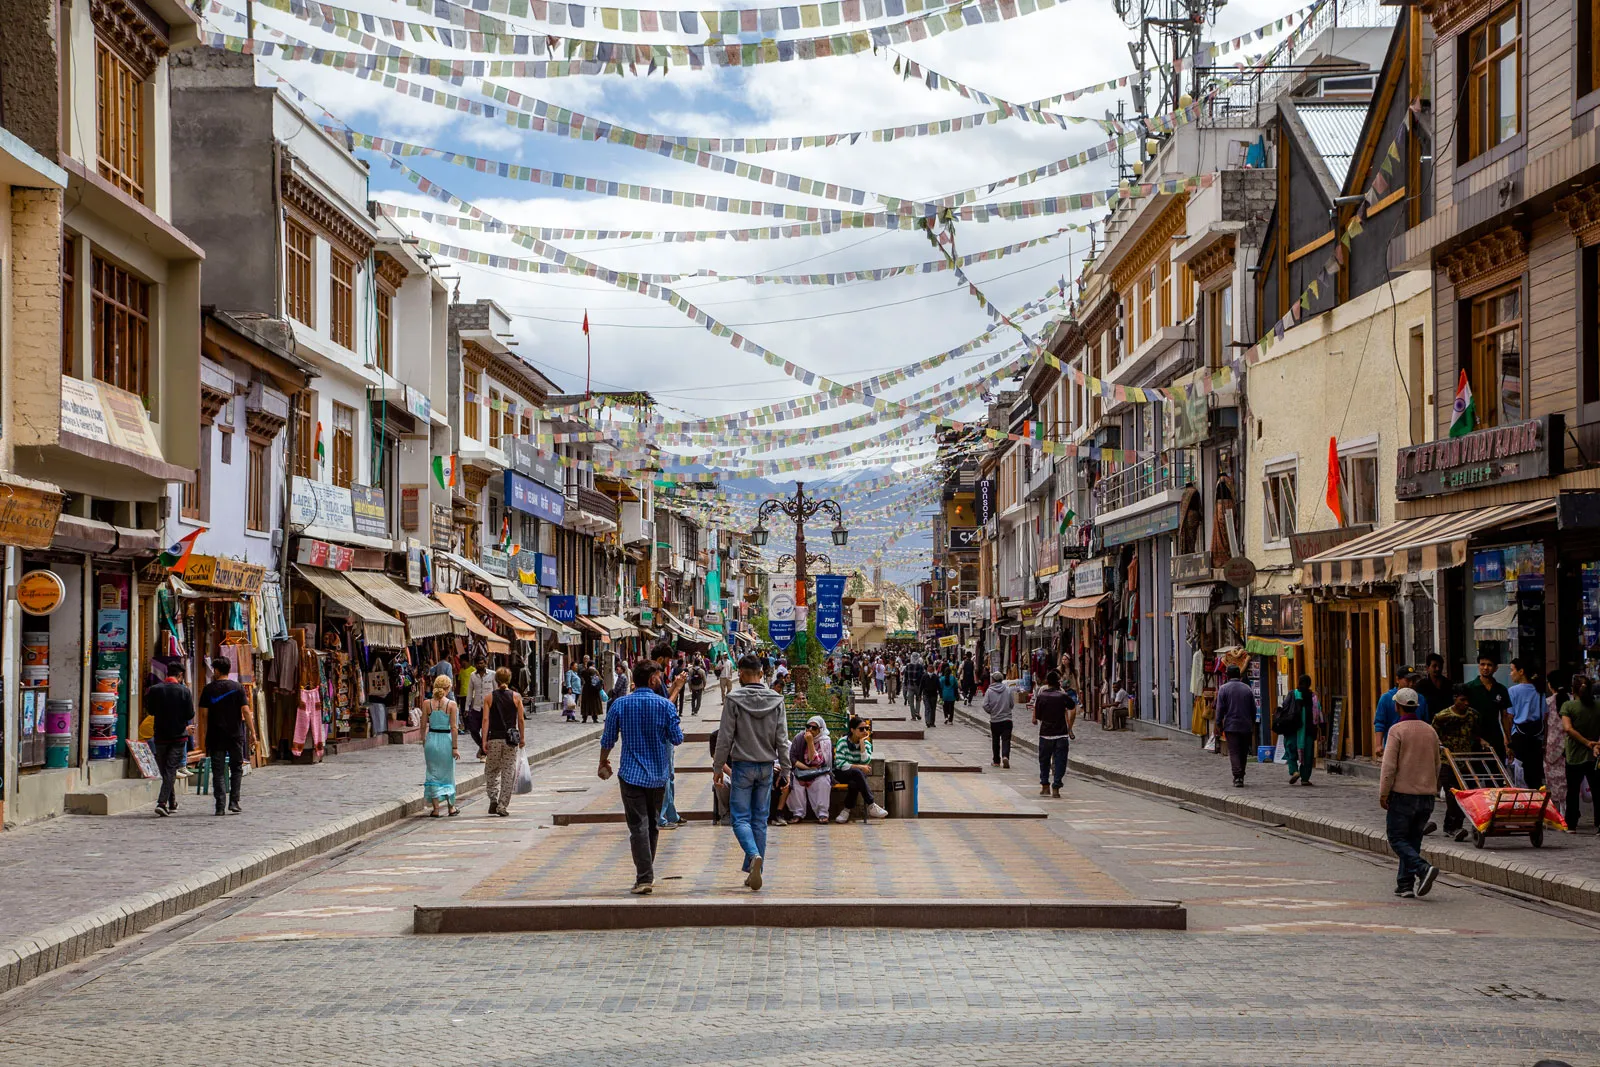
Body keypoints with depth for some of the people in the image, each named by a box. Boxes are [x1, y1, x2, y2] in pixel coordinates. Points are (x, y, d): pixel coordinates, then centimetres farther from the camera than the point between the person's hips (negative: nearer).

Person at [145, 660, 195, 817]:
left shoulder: (154, 690, -3)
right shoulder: (184, 691, -9)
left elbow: (150, 710, 8)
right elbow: (190, 715, -8)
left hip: (160, 735, 2)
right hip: (178, 735, -2)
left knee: (165, 771, 15)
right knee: (171, 770, -1)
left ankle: (172, 803, 23)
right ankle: (162, 803, -15)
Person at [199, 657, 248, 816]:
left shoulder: (208, 689, 0)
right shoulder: (238, 688, 0)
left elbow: (205, 714, -1)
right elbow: (245, 711, -4)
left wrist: (205, 736, 7)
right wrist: (252, 732, 0)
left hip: (215, 735, 0)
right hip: (235, 735, 0)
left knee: (218, 771, 2)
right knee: (236, 768, 12)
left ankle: (220, 807, -3)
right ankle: (233, 802, 4)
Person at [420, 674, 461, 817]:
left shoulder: (427, 703, -3)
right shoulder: (451, 704, -9)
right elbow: (453, 727, -9)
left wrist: (423, 741, 11)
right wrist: (455, 747, -5)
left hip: (431, 740, 1)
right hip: (446, 740, -1)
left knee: (433, 774, 8)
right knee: (448, 774, 13)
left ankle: (436, 808, 4)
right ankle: (451, 806, 22)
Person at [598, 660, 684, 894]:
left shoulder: (619, 705, -4)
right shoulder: (665, 705, -6)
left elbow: (608, 740, 1)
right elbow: (677, 739, -3)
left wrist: (603, 764, 19)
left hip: (631, 775, -1)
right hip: (658, 775, 1)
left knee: (638, 826, -4)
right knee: (652, 824, 17)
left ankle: (644, 878, -13)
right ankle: (647, 873, 27)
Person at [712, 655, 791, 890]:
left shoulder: (734, 699, -9)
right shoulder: (776, 700, 2)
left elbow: (725, 737, -7)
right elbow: (782, 739, 4)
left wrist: (718, 768, 1)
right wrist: (785, 769, 10)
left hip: (742, 766, -4)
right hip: (766, 766, 4)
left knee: (740, 818, 0)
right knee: (760, 820, 9)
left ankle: (754, 855, -26)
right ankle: (754, 871, 10)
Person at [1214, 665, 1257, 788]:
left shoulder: (1224, 688, -3)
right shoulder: (1247, 689, 7)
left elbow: (1220, 708, -6)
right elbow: (1253, 709, 11)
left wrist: (1219, 724, 1)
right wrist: (1252, 724, 21)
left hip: (1231, 727, -3)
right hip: (1246, 727, 3)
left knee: (1234, 752, -7)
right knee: (1243, 753, 13)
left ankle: (1237, 778, -20)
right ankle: (1241, 776, 19)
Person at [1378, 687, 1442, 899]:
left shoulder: (1397, 730, -10)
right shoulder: (1430, 731, 9)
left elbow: (1389, 765, -14)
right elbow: (1437, 765, 17)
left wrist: (1383, 794, -7)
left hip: (1403, 794, -6)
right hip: (1427, 795, 6)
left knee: (1397, 839, 0)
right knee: (1413, 840, 12)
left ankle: (1423, 869, -20)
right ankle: (1406, 884, 10)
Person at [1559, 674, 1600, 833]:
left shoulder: (1568, 706, -6)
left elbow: (1568, 728, -17)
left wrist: (1587, 742, -14)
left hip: (1574, 755, -1)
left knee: (1573, 791, 10)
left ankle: (1571, 825, 12)